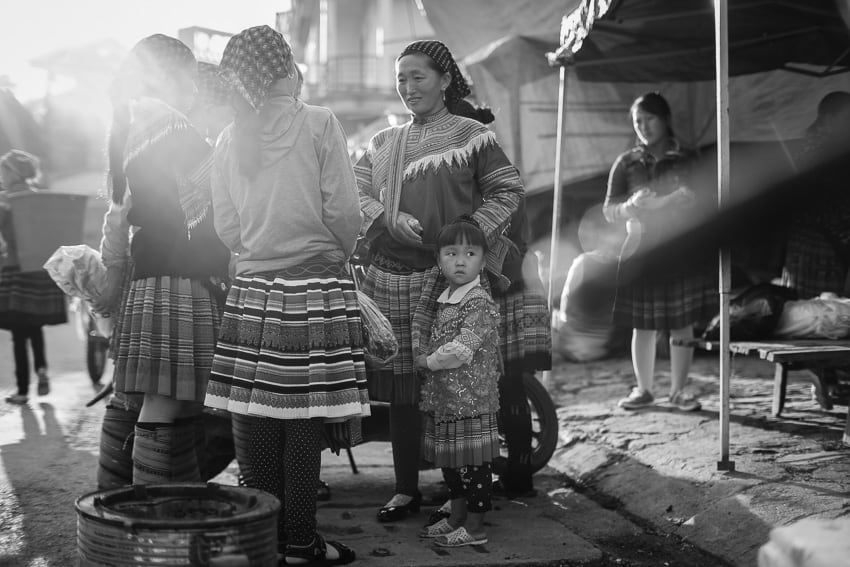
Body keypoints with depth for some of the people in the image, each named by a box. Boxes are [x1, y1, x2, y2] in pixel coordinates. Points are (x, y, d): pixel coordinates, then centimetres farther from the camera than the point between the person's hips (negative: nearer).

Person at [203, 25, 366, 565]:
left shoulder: (229, 140, 7)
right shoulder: (319, 122, -5)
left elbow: (227, 227, 8)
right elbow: (343, 211, -7)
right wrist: (339, 254, 11)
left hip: (253, 288, 5)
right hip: (315, 285, -4)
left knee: (264, 419, 9)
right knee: (305, 419, 0)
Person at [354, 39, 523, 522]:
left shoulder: (470, 135, 3)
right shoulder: (384, 142, 16)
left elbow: (509, 191, 0)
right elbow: (357, 192, 10)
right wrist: (389, 220, -9)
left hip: (447, 275, -4)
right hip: (389, 275, 4)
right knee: (400, 386, 6)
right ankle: (406, 488, 15)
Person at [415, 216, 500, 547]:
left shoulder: (480, 303, -17)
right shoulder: (446, 300, 11)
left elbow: (460, 350, -23)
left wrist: (426, 362, -12)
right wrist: (428, 362, 7)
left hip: (471, 401, -9)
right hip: (444, 401, 9)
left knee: (472, 464, 1)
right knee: (451, 464, 18)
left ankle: (475, 528, 12)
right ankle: (457, 519, 31)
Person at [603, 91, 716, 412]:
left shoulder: (688, 160, 6)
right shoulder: (626, 163, 9)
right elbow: (609, 211, 5)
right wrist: (632, 206, -16)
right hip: (641, 251, 1)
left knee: (682, 325, 0)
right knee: (642, 326, 1)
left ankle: (678, 391, 9)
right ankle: (643, 389, 13)